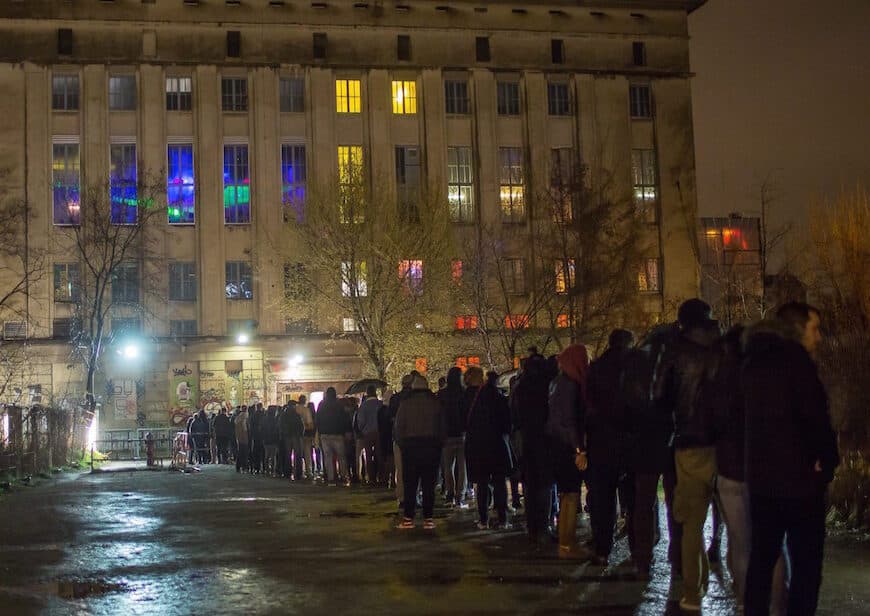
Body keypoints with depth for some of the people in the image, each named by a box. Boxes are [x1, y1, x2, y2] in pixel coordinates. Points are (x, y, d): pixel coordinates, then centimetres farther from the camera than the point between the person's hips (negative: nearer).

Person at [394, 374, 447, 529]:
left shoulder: (405, 403, -2)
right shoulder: (435, 403, 3)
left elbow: (399, 427, -1)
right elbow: (443, 427, 6)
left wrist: (401, 444, 9)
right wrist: (439, 444, 14)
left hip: (410, 446, -1)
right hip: (432, 445, 1)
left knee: (410, 483, 3)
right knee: (429, 484, 3)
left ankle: (408, 518, 2)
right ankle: (428, 519, 3)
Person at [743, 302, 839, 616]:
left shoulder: (753, 363, 12)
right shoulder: (795, 360, -13)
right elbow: (814, 416, -18)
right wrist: (827, 460, -5)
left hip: (761, 475, 8)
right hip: (799, 477, -8)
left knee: (762, 557, 13)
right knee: (805, 564, -1)